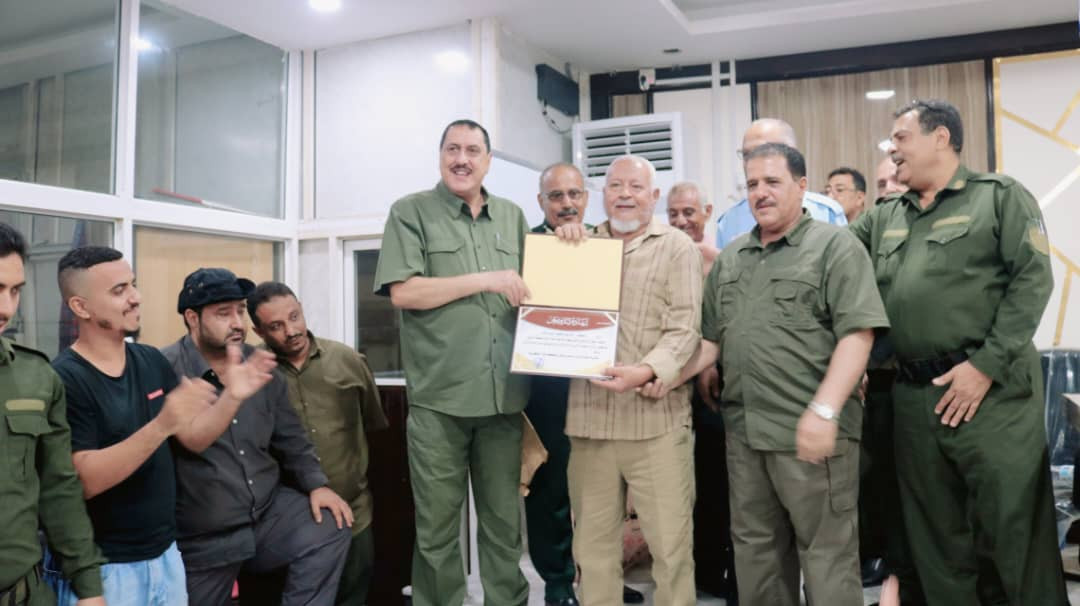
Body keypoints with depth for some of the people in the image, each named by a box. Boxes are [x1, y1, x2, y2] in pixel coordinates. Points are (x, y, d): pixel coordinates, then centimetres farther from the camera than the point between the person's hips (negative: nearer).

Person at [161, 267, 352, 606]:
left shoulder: (261, 364, 4)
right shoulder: (167, 369, -15)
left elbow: (290, 437, 10)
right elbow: (190, 440, -30)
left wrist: (316, 485, -2)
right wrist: (233, 393, -47)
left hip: (268, 511, 4)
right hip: (202, 537, -4)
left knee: (329, 529, -14)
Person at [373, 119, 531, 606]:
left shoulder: (513, 217, 15)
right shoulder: (410, 212, 2)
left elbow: (533, 290, 22)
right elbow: (403, 291, -10)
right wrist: (485, 280, -11)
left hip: (503, 395, 4)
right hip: (439, 397, -3)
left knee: (505, 521, 13)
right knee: (438, 525, 7)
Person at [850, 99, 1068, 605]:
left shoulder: (1000, 196, 0)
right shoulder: (882, 218, 15)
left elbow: (1032, 280, -8)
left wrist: (986, 364, -14)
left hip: (992, 391, -5)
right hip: (911, 396, 5)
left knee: (1010, 524, 2)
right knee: (935, 534, 14)